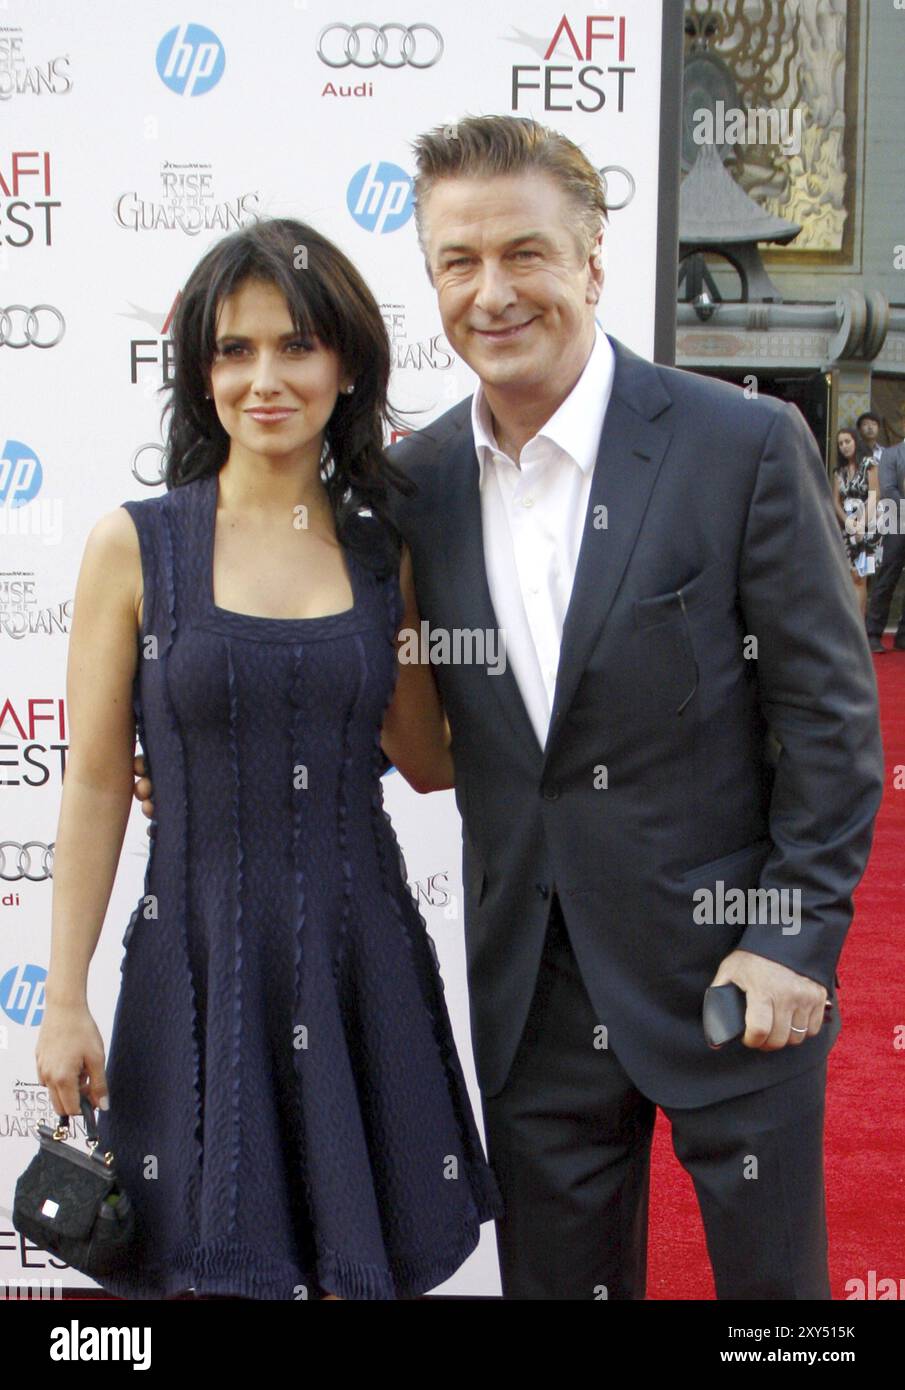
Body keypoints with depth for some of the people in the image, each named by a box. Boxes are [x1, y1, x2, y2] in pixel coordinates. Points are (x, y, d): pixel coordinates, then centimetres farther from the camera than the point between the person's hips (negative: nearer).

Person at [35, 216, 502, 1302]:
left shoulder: (384, 552, 3)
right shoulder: (135, 546, -4)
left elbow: (431, 762, 8)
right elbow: (96, 782, -2)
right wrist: (64, 999, -3)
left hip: (362, 963, 2)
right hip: (203, 962, -2)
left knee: (364, 1266, 11)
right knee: (216, 1266, 9)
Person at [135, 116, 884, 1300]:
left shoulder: (746, 445, -11)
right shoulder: (418, 482, 2)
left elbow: (830, 714, -8)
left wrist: (795, 941, -11)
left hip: (731, 978, -3)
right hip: (533, 991, 4)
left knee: (770, 1271, 12)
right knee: (556, 1272, 16)